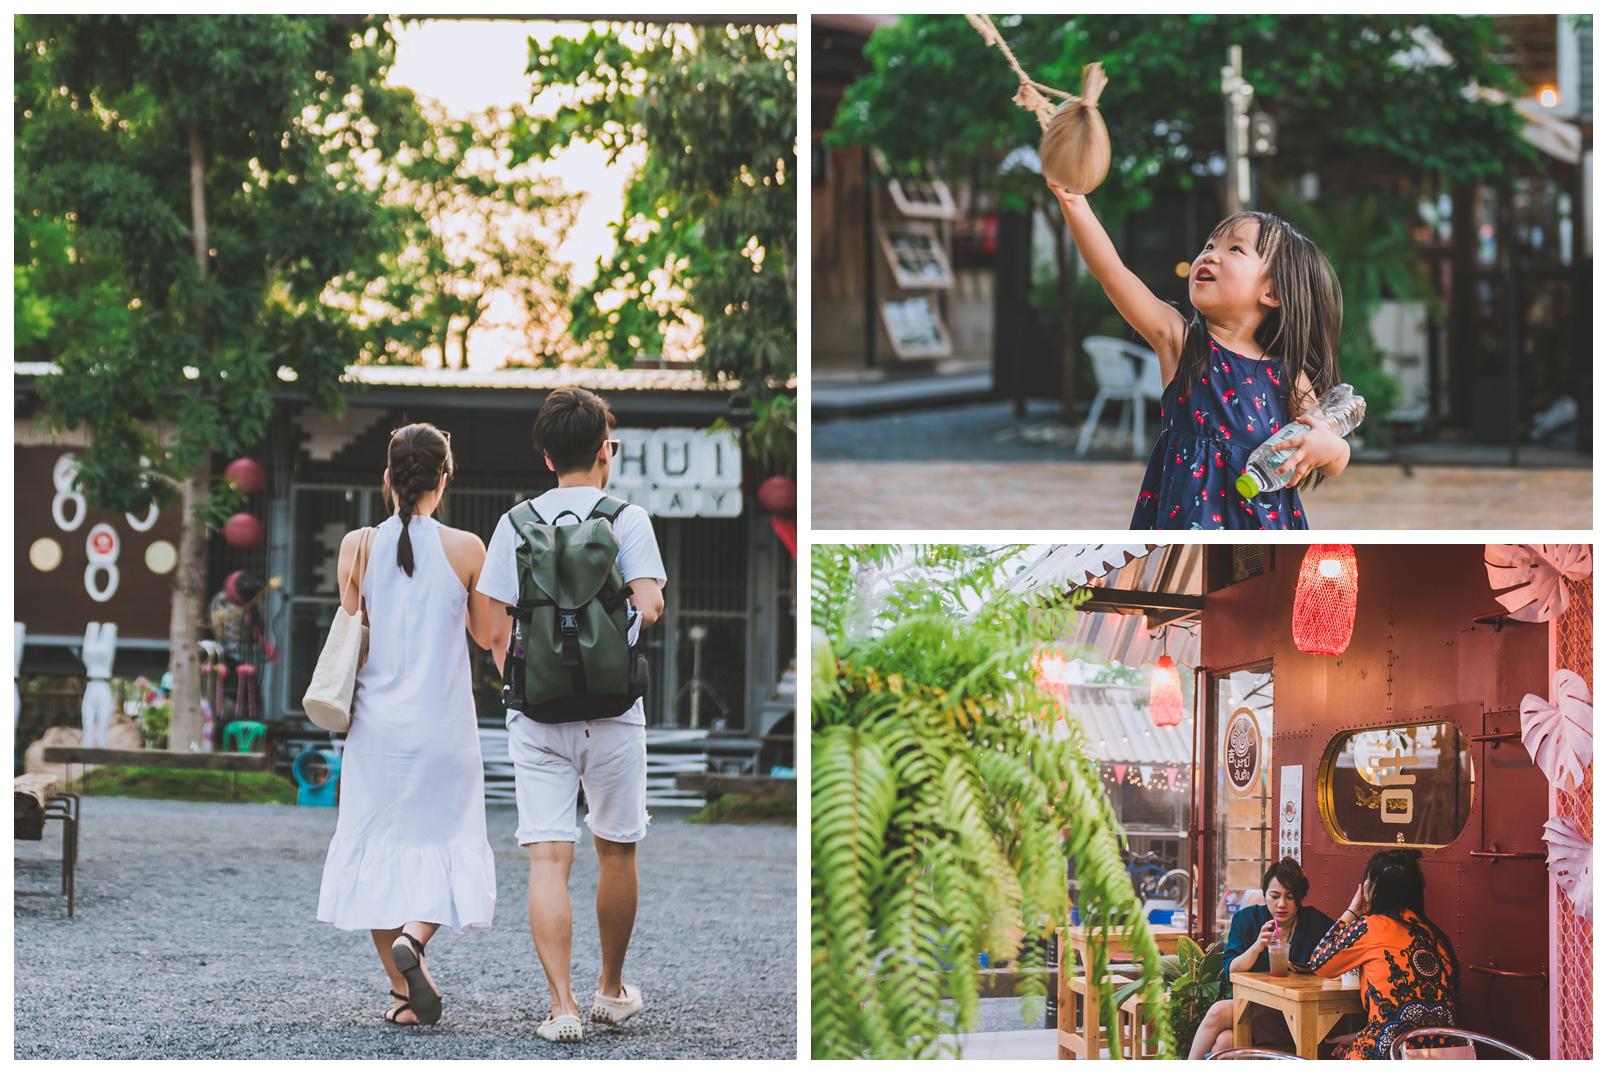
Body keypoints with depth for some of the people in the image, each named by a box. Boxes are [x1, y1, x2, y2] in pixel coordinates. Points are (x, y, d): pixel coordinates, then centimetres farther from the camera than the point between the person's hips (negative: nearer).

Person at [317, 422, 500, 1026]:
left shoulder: (359, 546, -4)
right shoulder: (465, 549, -6)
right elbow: (485, 635, 5)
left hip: (377, 722, 1)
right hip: (444, 723, -1)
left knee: (379, 844, 9)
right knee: (445, 839, 9)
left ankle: (404, 992, 8)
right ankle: (415, 935, -20)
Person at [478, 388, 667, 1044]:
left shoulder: (515, 524, 4)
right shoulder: (626, 519, -2)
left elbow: (495, 631, 2)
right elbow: (649, 608, -14)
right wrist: (646, 611, 9)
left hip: (535, 713, 1)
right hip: (612, 712, -1)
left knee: (548, 858, -2)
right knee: (617, 849, 16)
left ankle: (562, 1006, -12)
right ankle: (612, 990, 28)